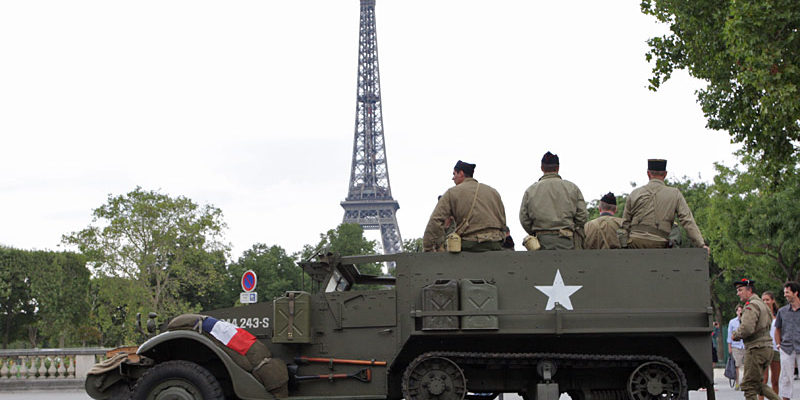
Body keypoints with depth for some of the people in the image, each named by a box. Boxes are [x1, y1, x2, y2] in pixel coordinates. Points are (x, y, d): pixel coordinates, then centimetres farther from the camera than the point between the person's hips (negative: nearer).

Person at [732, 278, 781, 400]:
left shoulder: (751, 305, -12)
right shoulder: (762, 304, 19)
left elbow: (747, 328, -25)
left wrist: (736, 335, -4)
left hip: (756, 349, -10)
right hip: (767, 348, 10)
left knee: (748, 385, -4)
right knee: (757, 384, 16)